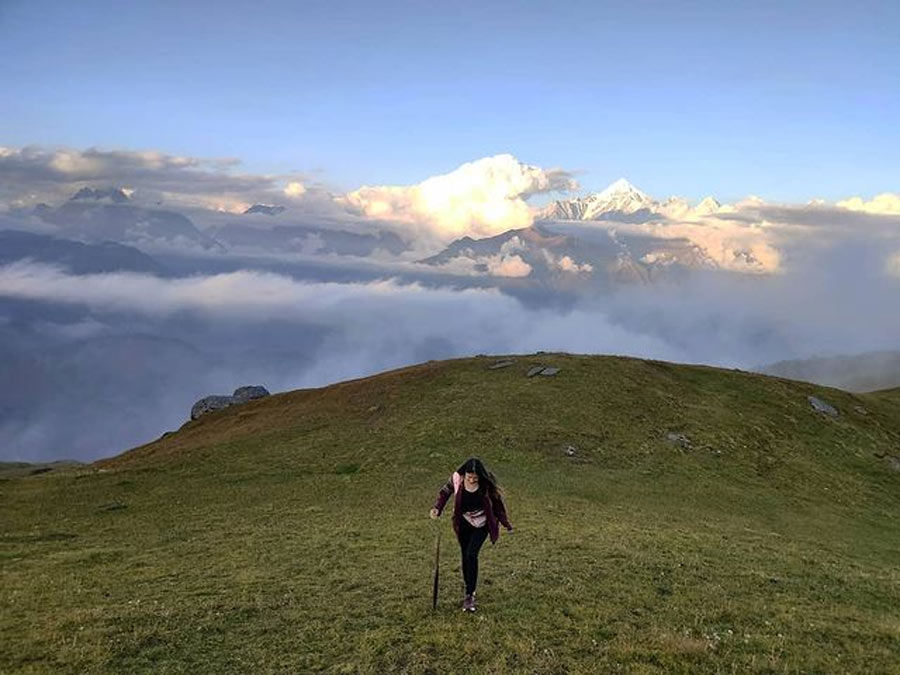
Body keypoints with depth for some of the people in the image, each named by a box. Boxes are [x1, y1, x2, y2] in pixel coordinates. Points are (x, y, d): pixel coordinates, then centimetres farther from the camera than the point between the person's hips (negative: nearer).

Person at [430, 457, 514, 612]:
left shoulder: (487, 484, -23)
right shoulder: (456, 479, -20)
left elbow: (497, 502, -7)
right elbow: (444, 492, 0)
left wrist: (506, 524, 1)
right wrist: (437, 508, -17)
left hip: (481, 524, -3)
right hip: (464, 523, 3)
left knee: (471, 555, -16)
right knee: (465, 556, 10)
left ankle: (470, 596, -9)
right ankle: (469, 591, 27)